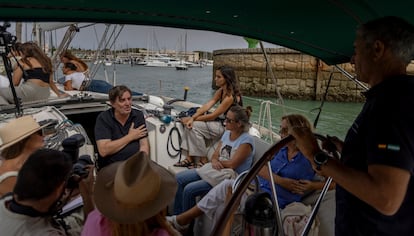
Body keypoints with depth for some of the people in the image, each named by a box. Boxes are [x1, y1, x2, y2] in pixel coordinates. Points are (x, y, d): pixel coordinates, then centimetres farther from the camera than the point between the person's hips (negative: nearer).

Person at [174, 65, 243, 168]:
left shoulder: (231, 96, -23)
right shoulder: (221, 91, 5)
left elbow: (213, 116, -21)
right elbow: (207, 105, -4)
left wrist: (192, 119, -13)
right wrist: (192, 118, -18)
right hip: (222, 122, 9)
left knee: (194, 126, -16)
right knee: (190, 125, -3)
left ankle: (204, 161, -4)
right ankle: (189, 158, 1)